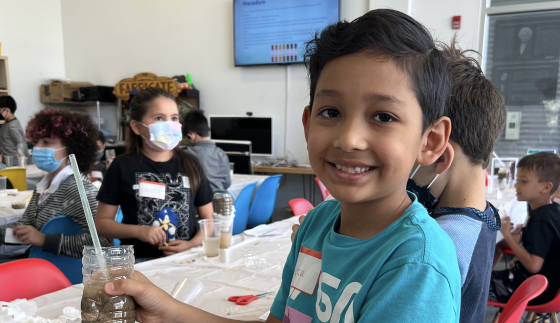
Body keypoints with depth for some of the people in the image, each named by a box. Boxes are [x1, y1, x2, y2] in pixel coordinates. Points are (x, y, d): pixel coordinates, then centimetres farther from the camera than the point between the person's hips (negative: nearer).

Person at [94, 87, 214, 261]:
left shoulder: (190, 164, 7)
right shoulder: (123, 166, 1)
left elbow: (208, 219, 11)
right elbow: (101, 222, 5)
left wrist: (192, 244, -7)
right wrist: (137, 231, -11)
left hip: (185, 259, 2)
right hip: (140, 261, -2)